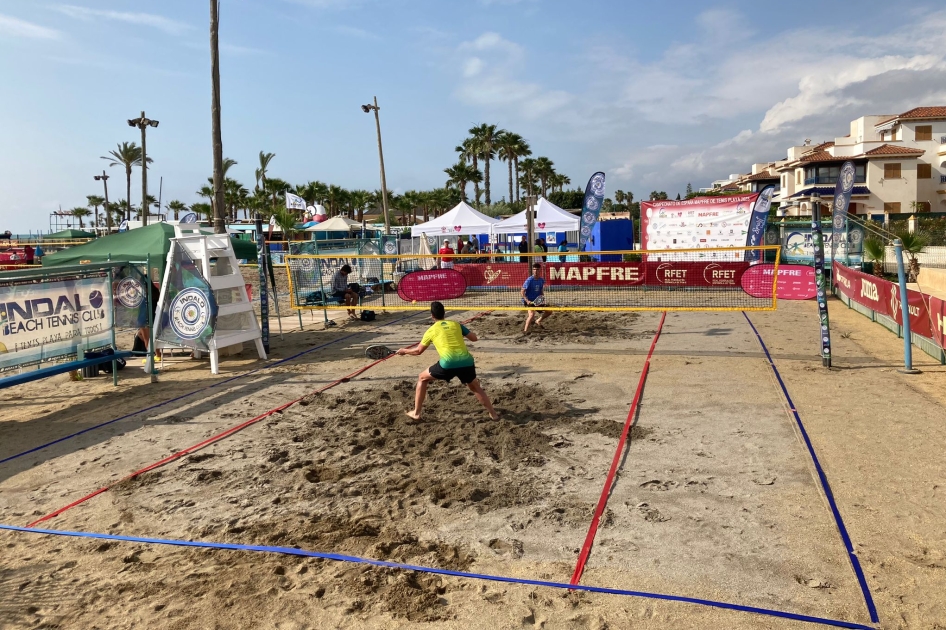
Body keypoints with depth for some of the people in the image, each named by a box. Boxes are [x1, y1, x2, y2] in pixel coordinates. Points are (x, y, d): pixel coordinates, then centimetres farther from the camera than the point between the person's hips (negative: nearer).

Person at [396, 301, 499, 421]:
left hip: (448, 363, -3)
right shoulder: (456, 324, 20)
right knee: (475, 387, 30)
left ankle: (416, 412, 21)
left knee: (422, 378, 21)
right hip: (466, 362, 3)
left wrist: (404, 351, 43)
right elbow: (474, 338, 20)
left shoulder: (431, 330, 15)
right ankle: (493, 413, 27)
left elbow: (418, 351, 24)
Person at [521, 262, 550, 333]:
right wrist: (527, 300, -30)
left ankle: (538, 321, 36)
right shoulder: (529, 280, -17)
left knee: (548, 311, 12)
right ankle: (525, 330, -25)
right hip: (529, 301, -7)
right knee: (532, 313, -32)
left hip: (537, 301, 7)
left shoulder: (541, 280, 1)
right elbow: (522, 292, -18)